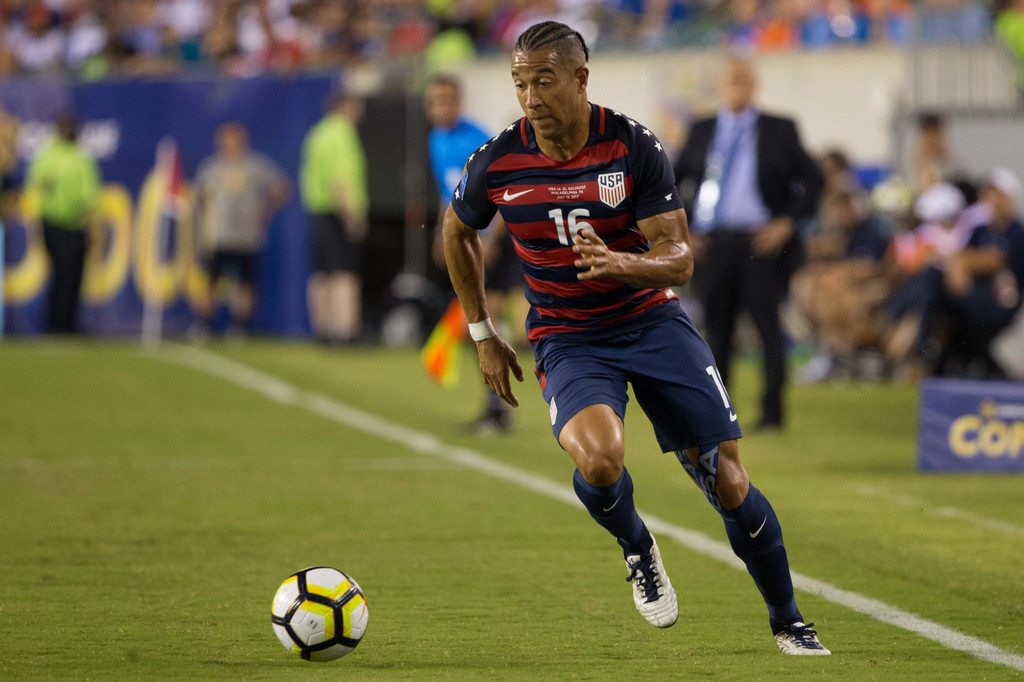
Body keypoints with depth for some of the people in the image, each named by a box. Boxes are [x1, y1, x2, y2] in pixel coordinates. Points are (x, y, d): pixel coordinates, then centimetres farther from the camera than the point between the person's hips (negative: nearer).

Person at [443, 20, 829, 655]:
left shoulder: (634, 146, -14)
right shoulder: (497, 163, -10)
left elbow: (680, 260, -14)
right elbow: (458, 231, 12)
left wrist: (618, 262, -36)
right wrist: (483, 335, 13)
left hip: (652, 318, 0)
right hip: (568, 338, 0)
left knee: (728, 481, -3)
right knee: (600, 460, -31)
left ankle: (788, 621, 18)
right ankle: (637, 548, 4)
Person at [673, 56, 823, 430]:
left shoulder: (779, 131, 6)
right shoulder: (702, 132, 12)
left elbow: (813, 181, 7)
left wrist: (787, 223, -6)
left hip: (761, 244, -2)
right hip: (712, 244, 2)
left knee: (768, 325, -7)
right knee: (717, 329, 5)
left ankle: (772, 412, -2)